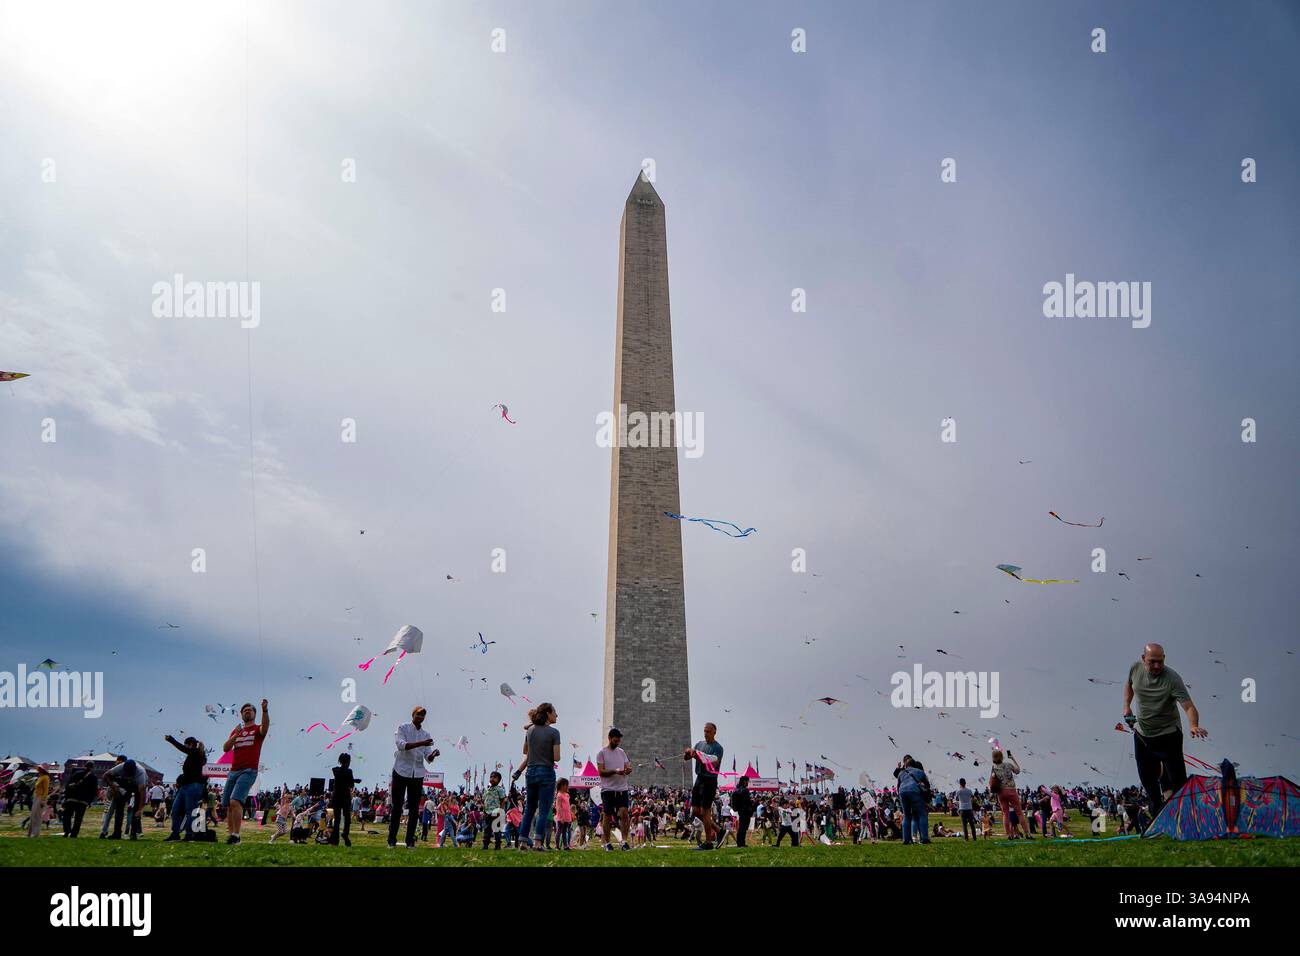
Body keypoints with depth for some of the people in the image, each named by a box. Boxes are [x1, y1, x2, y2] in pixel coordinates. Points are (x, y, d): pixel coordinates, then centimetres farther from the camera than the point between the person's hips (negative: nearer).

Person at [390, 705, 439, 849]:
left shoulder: (426, 734, 11)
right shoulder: (403, 728, 0)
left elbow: (428, 758, 7)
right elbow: (401, 744, -19)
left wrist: (434, 754, -17)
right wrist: (421, 743, -29)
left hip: (418, 774, 4)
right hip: (401, 771, -4)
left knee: (414, 809, 2)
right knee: (397, 808, 0)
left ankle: (410, 841, 7)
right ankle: (392, 841, 6)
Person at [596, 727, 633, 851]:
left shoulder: (621, 752, 14)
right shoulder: (602, 752, -1)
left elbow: (627, 766, 15)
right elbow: (601, 771, -8)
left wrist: (628, 769, -10)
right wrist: (615, 771, -23)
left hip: (622, 788, 3)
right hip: (608, 789, -3)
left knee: (624, 813, -9)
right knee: (608, 816, 3)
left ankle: (624, 841, -8)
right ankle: (607, 843, 12)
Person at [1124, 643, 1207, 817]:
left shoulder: (1172, 679, -24)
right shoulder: (1136, 668, -8)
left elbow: (1189, 706, -32)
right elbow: (1129, 684, 16)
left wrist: (1194, 726, -50)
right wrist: (1127, 706, 8)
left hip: (1168, 735, -5)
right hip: (1142, 734, 5)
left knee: (1177, 781, -7)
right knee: (1147, 779, 16)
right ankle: (1158, 817, 35)